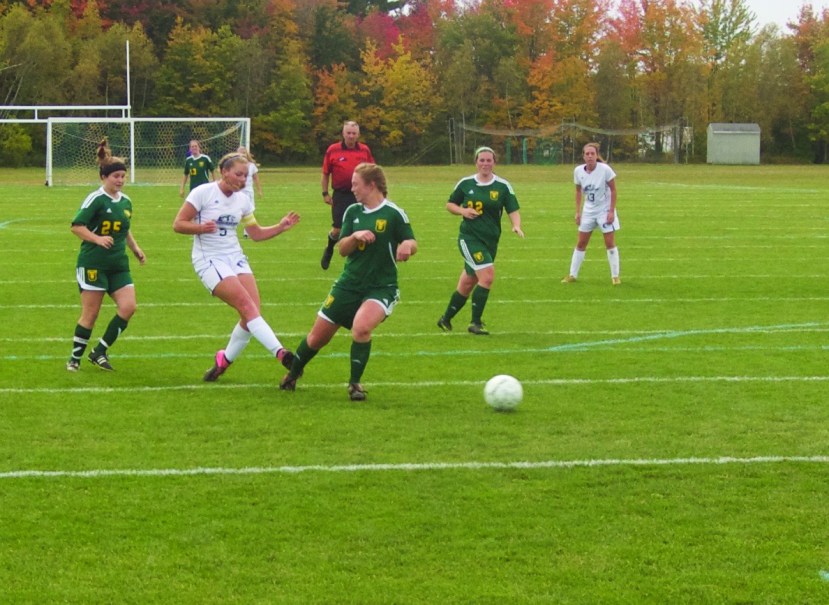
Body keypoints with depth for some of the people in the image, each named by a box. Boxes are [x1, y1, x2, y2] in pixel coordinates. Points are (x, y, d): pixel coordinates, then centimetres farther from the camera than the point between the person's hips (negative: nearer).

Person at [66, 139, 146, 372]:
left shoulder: (126, 202, 11)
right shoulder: (96, 199, -10)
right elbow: (76, 226, -12)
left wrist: (135, 248, 13)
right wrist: (97, 239, -24)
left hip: (118, 264, 6)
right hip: (93, 263, -6)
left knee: (128, 307, -7)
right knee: (90, 314, -2)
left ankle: (100, 352, 7)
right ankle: (75, 357, 15)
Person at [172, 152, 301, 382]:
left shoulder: (243, 200, 9)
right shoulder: (203, 193, -8)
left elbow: (256, 233, 16)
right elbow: (178, 224, -8)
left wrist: (281, 227, 1)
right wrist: (201, 227, -26)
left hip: (235, 257, 6)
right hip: (209, 260, -6)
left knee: (253, 311, -9)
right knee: (247, 305, -22)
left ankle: (224, 360, 12)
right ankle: (280, 353, -32)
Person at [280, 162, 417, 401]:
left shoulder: (394, 213, -9)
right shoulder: (352, 212, 5)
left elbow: (412, 243, -6)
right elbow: (342, 250, 3)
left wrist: (407, 246, -30)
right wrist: (355, 236, -18)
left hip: (381, 287, -5)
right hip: (349, 283, 5)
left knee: (361, 327, -32)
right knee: (318, 336, 9)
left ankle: (355, 383, -11)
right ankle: (293, 373, 38)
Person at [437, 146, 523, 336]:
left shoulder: (503, 186, 0)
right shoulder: (465, 183, 0)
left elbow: (513, 211, -3)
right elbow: (450, 204, 12)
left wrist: (516, 225, -24)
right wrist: (462, 211, -9)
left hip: (490, 241, 3)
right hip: (469, 238, -3)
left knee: (466, 284, 11)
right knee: (487, 275, -21)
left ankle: (446, 319, 31)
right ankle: (476, 322, -9)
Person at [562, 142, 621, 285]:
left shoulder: (605, 169, -20)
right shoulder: (578, 171, -9)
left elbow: (613, 190, -12)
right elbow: (578, 191, 5)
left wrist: (611, 211, -16)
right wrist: (578, 212, 2)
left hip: (605, 210, -4)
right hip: (588, 210, 4)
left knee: (610, 243, -4)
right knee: (581, 243, 8)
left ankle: (615, 275, 7)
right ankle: (572, 274, 17)